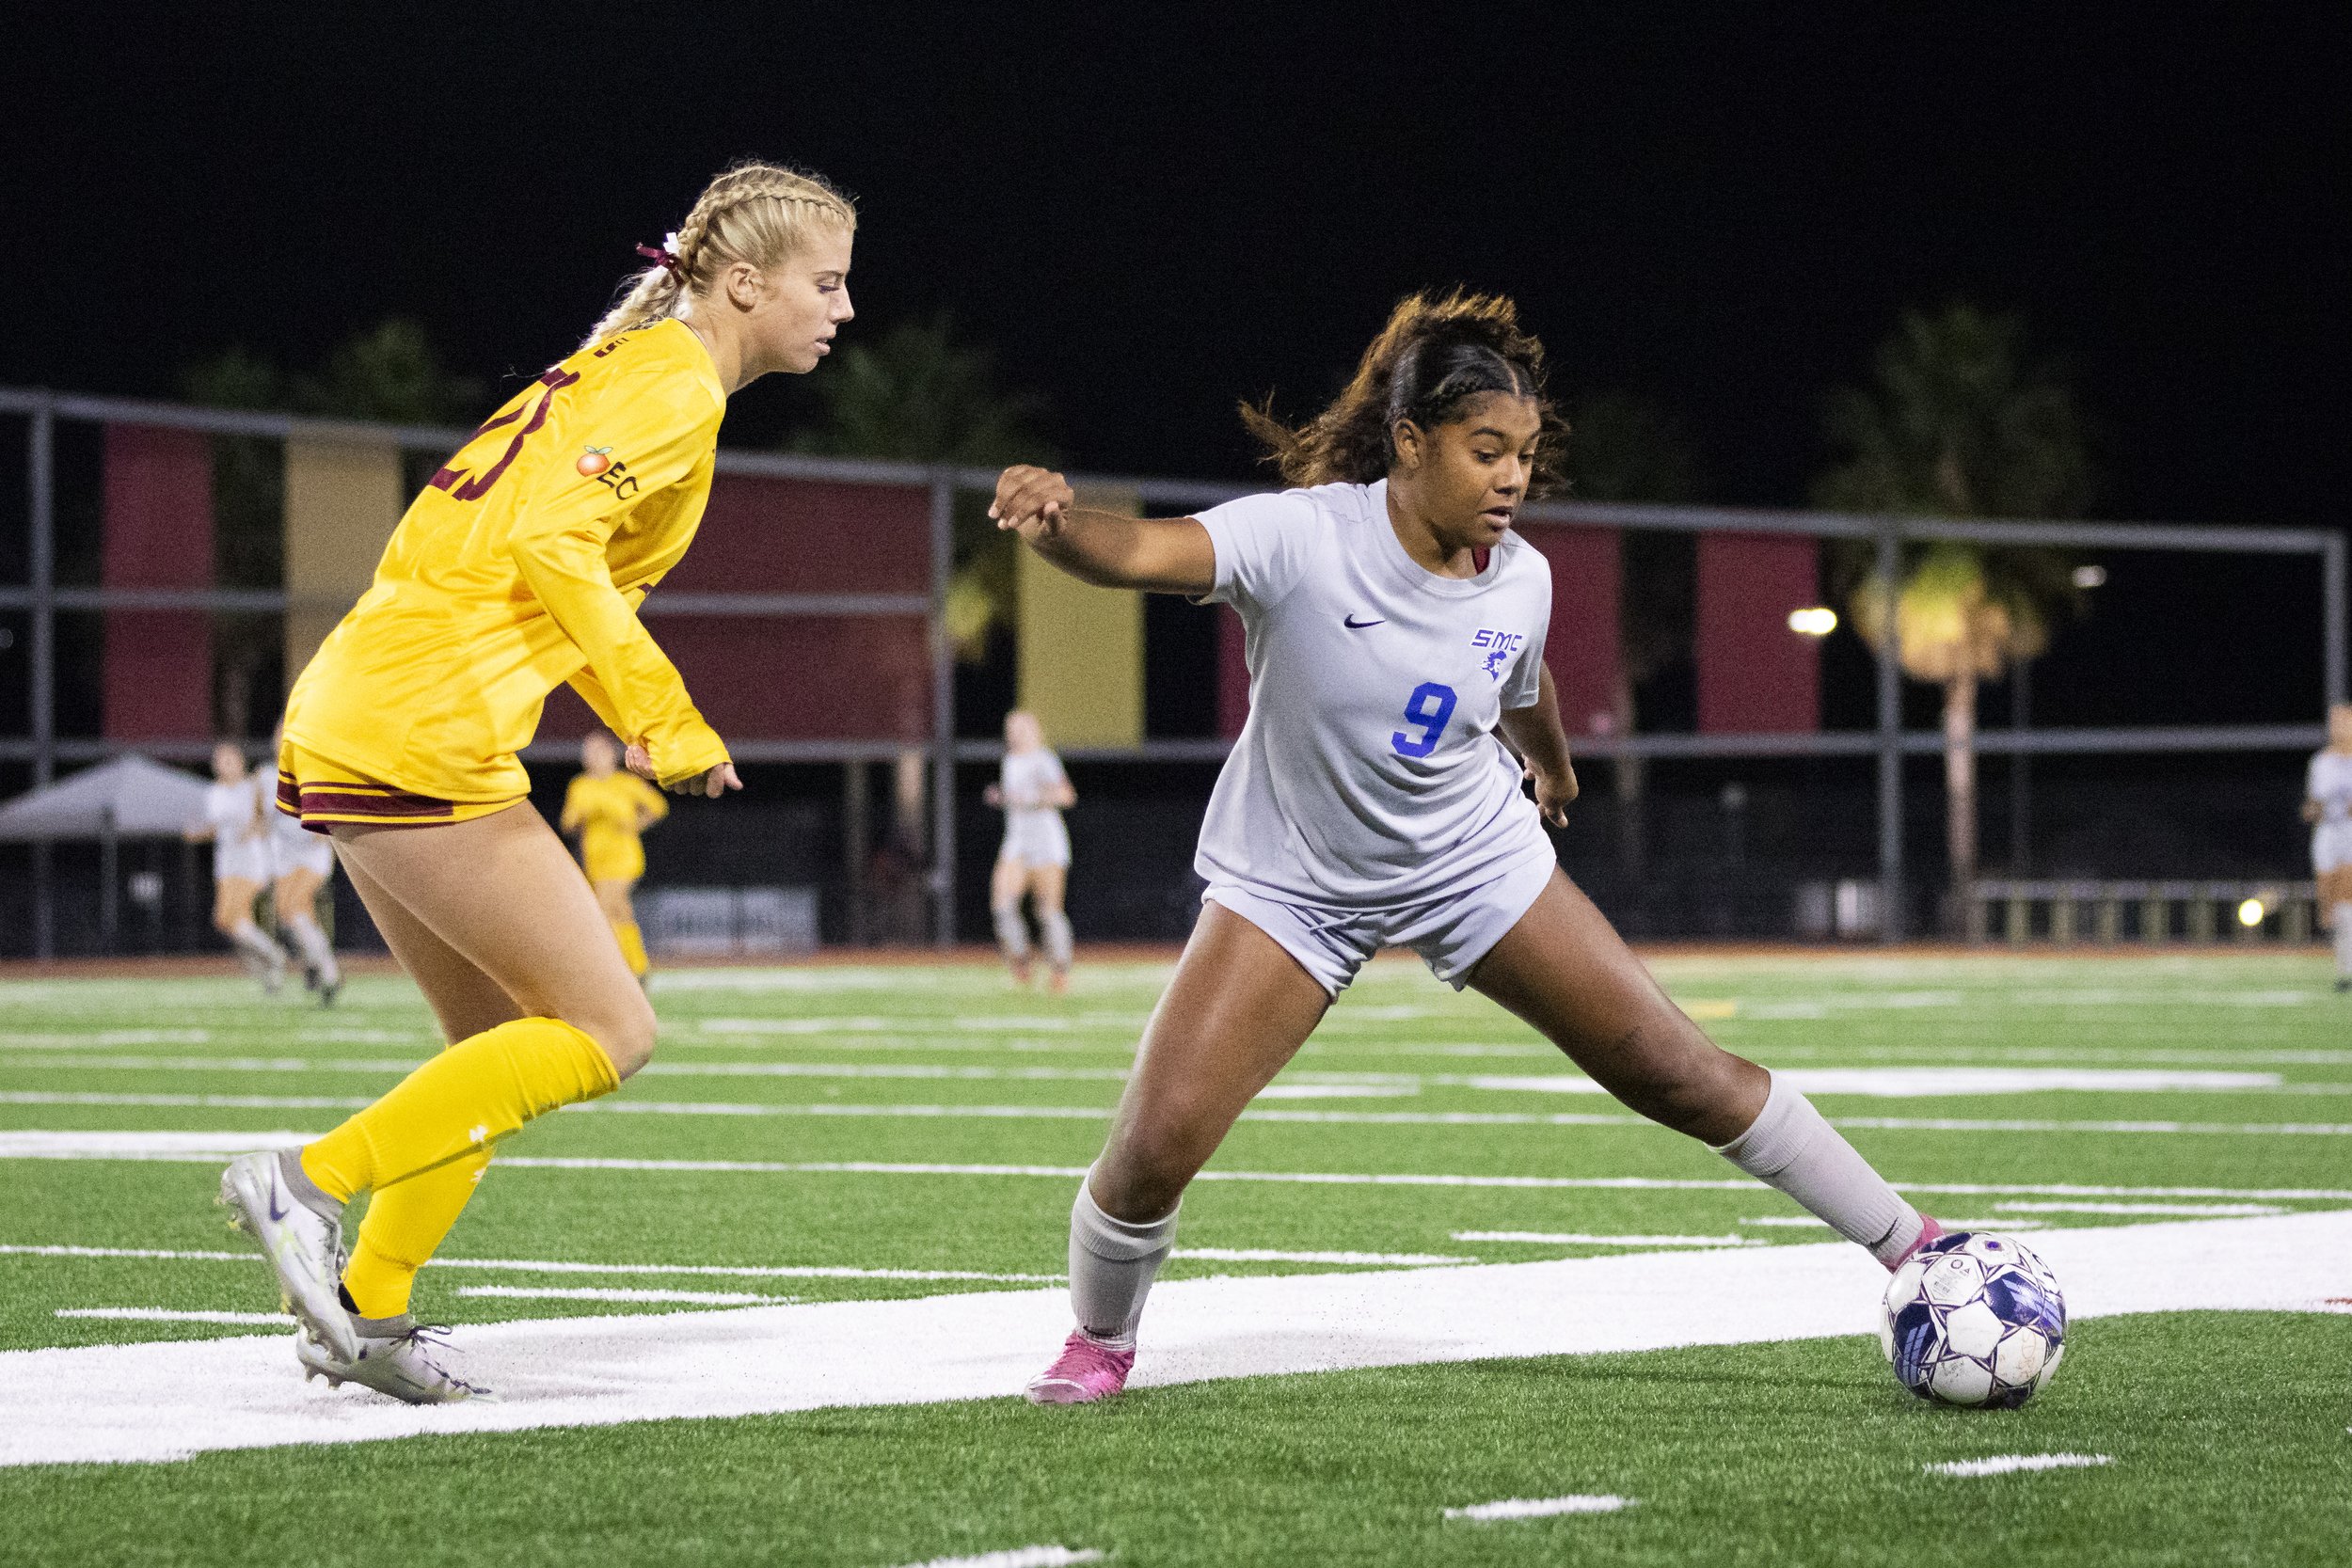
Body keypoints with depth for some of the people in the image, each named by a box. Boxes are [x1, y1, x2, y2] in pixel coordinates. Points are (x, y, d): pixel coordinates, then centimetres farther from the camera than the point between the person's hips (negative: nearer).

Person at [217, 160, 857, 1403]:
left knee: (508, 1043, 17)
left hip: (347, 726, 10)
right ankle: (310, 1181, -8)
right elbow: (551, 543, -21)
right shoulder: (676, 387, -8)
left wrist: (638, 722, 17)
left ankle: (364, 1311, 17)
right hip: (424, 739, -10)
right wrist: (665, 718, -16)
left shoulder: (627, 367, 21)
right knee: (609, 1034, -5)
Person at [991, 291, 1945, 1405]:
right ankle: (1099, 1342, 16)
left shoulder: (1518, 580, -11)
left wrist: (1553, 768, 34)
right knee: (1154, 1144, -15)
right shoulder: (1306, 538, -26)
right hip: (1292, 882, -3)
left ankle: (1909, 1247, 17)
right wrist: (1056, 525, -65)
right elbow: (1138, 552, -44)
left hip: (1474, 861, 3)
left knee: (1678, 1071, 2)